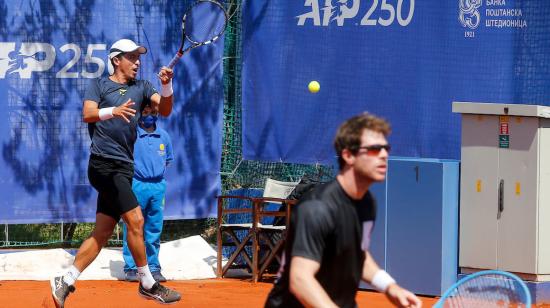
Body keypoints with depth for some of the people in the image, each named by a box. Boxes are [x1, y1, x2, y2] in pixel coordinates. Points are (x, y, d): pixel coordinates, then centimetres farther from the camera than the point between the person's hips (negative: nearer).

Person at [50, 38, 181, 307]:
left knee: (102, 233, 6)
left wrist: (166, 85, -16)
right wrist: (113, 111, -31)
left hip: (123, 169, 7)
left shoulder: (141, 87, 17)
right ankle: (147, 285, -5)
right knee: (135, 219, -13)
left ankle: (65, 283, 11)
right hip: (104, 163, -7)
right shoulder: (99, 85, 3)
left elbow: (164, 109, 3)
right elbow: (87, 114, -13)